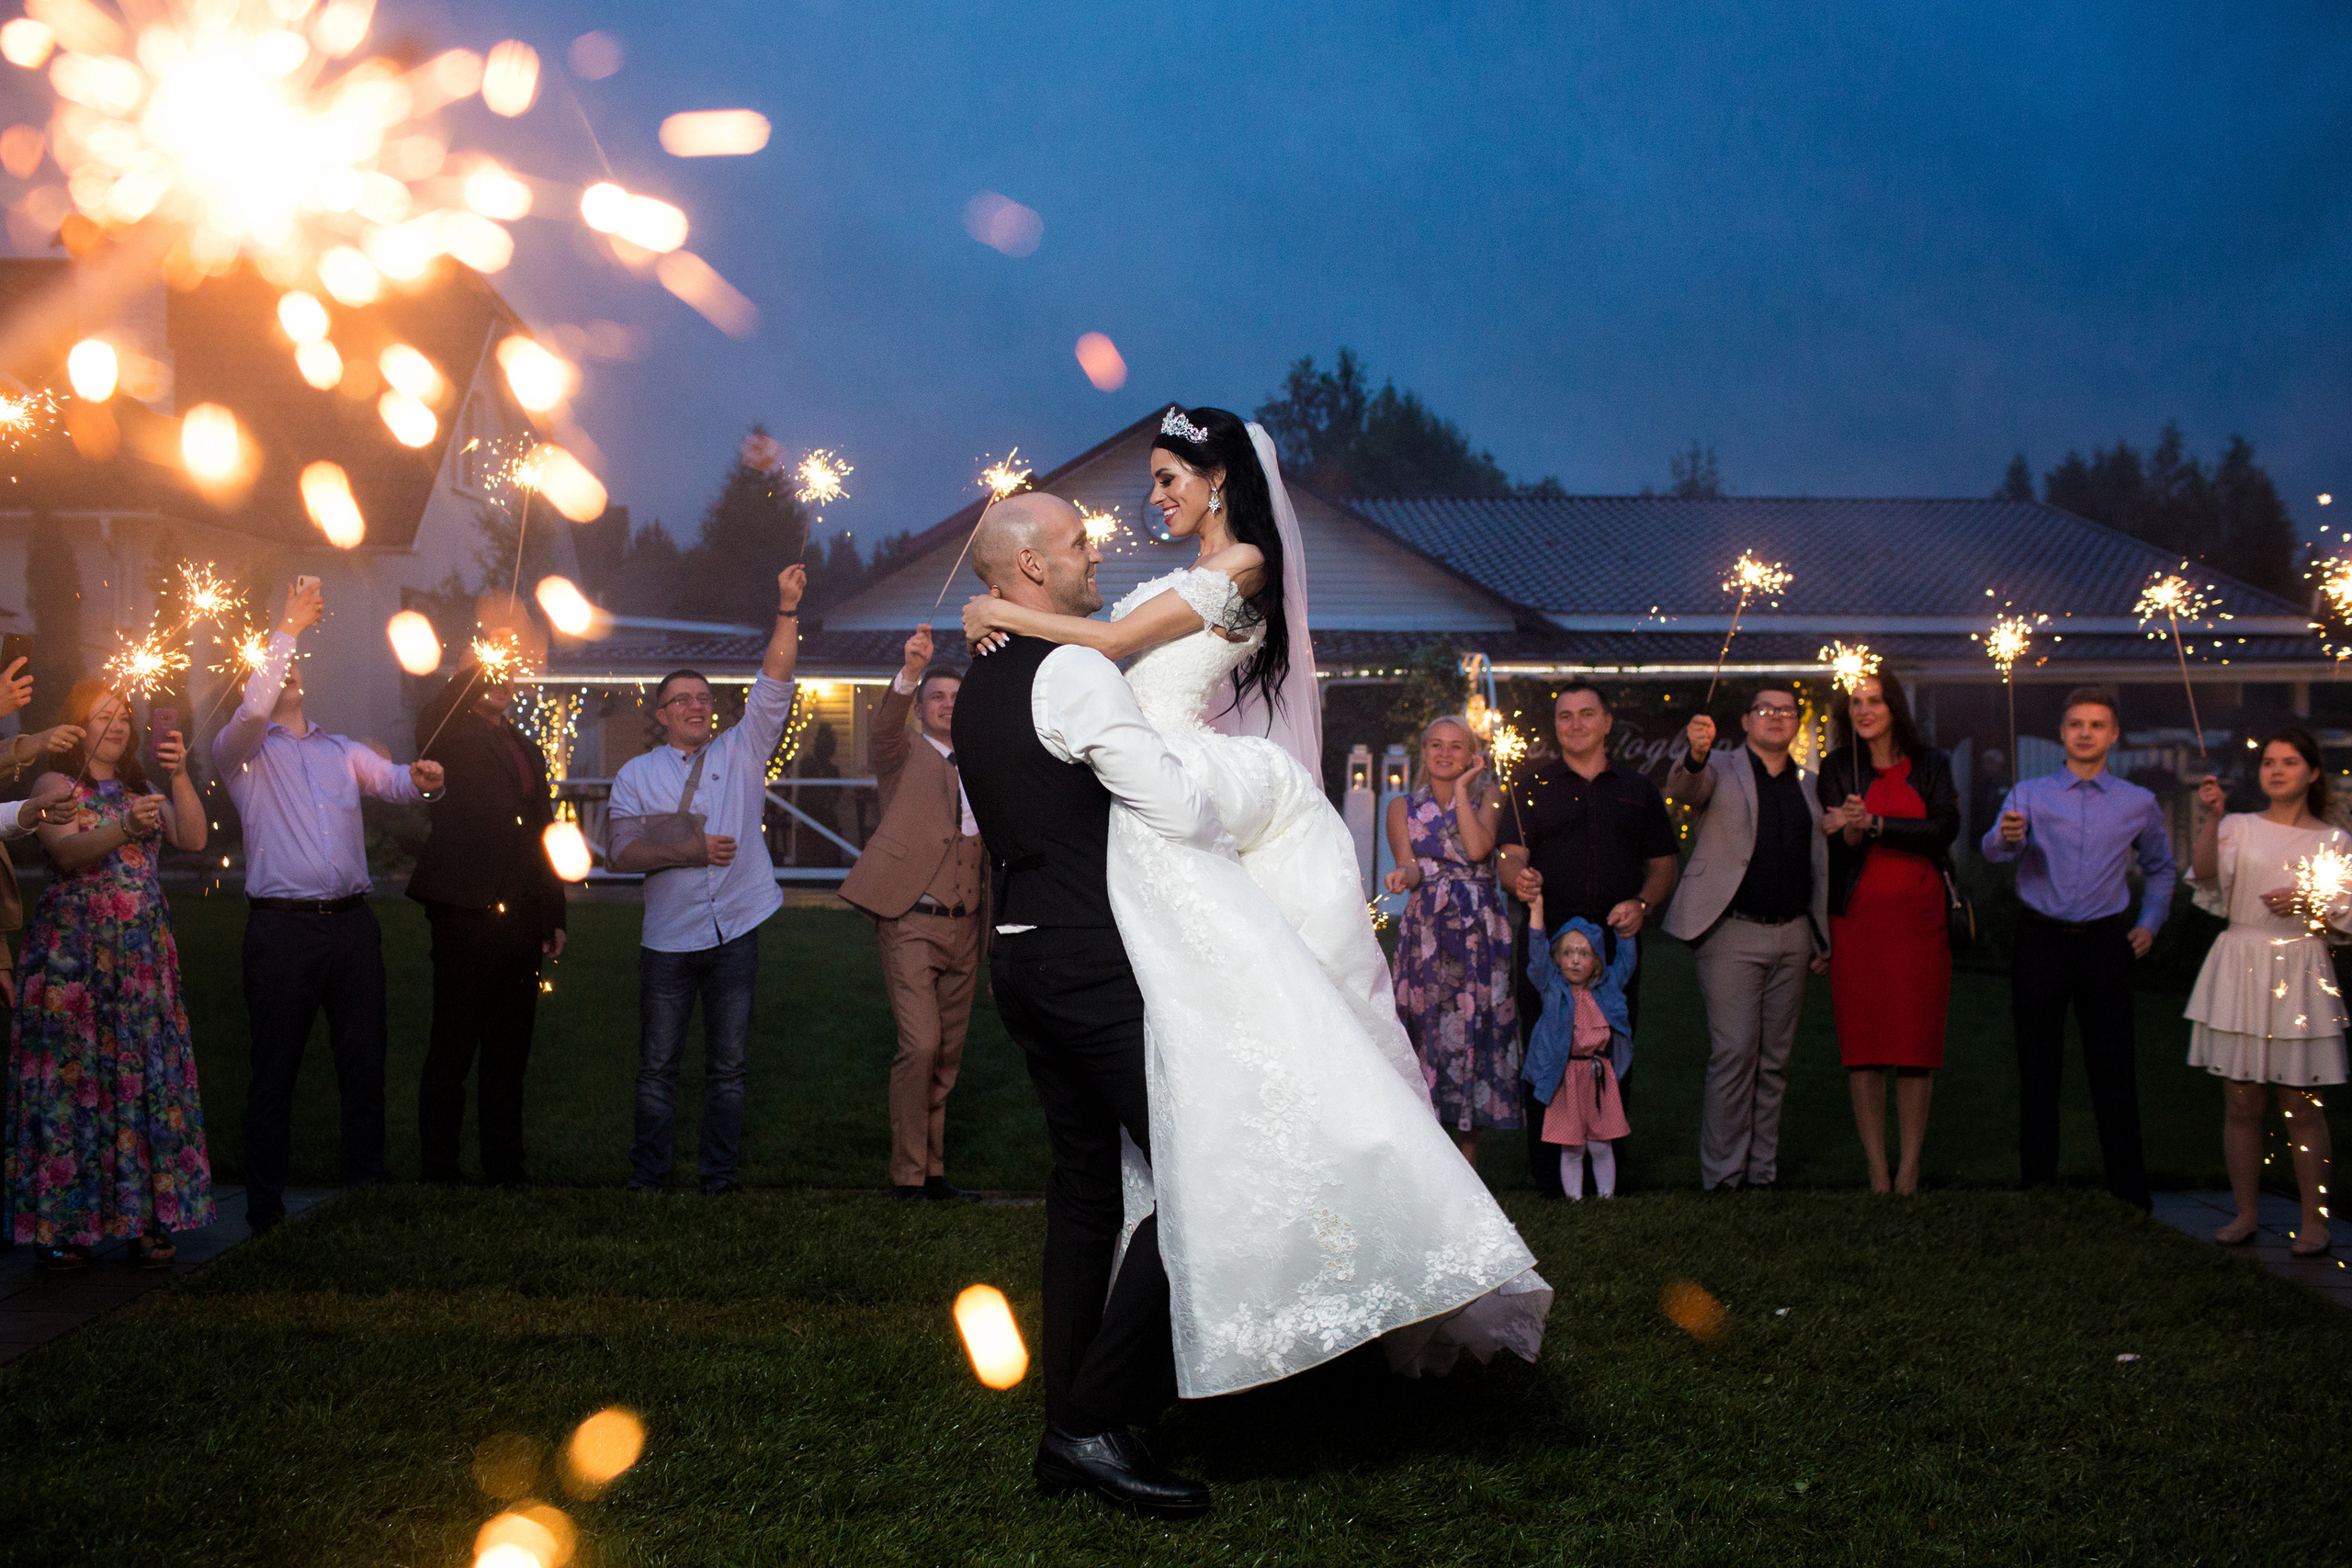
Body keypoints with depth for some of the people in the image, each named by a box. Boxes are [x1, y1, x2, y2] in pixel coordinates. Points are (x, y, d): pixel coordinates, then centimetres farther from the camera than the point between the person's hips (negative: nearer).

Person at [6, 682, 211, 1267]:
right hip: (74, 949, -4)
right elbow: (66, 850, -16)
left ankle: (147, 1220, 1)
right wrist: (123, 830, -33)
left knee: (147, 1077, -1)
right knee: (71, 1077, -6)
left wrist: (179, 776, -11)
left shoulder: (143, 791, 17)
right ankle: (66, 1223, -2)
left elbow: (193, 839, 2)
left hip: (143, 952, 4)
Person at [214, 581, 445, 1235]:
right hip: (283, 929, -4)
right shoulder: (240, 751, 6)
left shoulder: (342, 751, 20)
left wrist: (422, 778, -17)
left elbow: (394, 781, 7)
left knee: (364, 1064, 5)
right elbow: (251, 713, -14)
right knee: (275, 1070, -1)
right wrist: (288, 627, -13)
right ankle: (265, 1207, 5)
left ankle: (365, 1190, 14)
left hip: (352, 923, 4)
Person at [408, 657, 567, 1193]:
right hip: (466, 911, -6)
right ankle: (439, 1173, 6)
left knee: (509, 1051, 12)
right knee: (452, 1048, -1)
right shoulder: (452, 737, 2)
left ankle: (505, 1165, 21)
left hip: (520, 916, 6)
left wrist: (554, 917, 19)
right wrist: (476, 667, -32)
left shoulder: (528, 750, 21)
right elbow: (431, 724, -25)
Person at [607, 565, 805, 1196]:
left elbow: (773, 687, -1)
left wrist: (788, 609, -11)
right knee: (657, 1066, 3)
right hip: (669, 937, -1)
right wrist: (687, 849, -13)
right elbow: (621, 852, -1)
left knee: (727, 1066, 4)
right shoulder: (637, 775, 8)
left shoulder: (740, 753, 10)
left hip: (735, 931, 1)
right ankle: (648, 1173, 12)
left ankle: (721, 1174, 11)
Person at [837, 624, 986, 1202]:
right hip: (910, 922, -6)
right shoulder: (904, 755, 4)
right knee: (920, 1045, -15)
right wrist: (910, 671, -40)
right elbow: (884, 725, -21)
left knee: (949, 1052, 8)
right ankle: (908, 1172, -7)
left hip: (963, 928, 6)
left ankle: (933, 1167, 16)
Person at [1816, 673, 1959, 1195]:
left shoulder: (1930, 765, 10)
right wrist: (1850, 832, -25)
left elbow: (1945, 829, -5)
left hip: (1921, 916, 0)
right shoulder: (1837, 768, 9)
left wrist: (1873, 824, -15)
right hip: (1860, 917, 0)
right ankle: (1877, 1172, 1)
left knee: (1918, 1040, -2)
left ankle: (1910, 1170, 4)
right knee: (1864, 1041, -4)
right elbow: (1838, 844, -1)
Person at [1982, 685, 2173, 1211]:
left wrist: (2150, 923, 12)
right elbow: (1993, 850, -16)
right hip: (2041, 940, 0)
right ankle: (2038, 1185, 10)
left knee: (2113, 1068, -1)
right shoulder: (2030, 794, 2)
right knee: (2037, 1068, 3)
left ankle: (2130, 1193, 4)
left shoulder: (2138, 803, 8)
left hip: (2104, 944, 0)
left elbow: (2160, 869, 24)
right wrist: (2006, 836, -38)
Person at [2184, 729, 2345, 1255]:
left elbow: (2347, 916, 6)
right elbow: (2205, 876, -10)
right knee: (2240, 1100, 3)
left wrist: (2307, 904, -11)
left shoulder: (2334, 841, 7)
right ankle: (2247, 1213, 14)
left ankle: (2314, 1220, 7)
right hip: (2239, 968, 1)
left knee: (2301, 1105, -1)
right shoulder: (2239, 828, 7)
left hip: (2299, 974, -1)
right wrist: (2210, 817, -21)